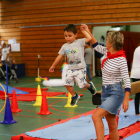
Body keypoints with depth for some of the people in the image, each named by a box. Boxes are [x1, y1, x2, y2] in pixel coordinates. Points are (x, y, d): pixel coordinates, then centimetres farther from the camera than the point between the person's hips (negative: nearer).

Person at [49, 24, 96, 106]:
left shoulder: (80, 42, -5)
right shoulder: (65, 46, 5)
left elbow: (89, 38, -18)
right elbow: (59, 56, 13)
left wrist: (83, 30, -9)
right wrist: (53, 65, 19)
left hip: (80, 68, -4)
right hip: (71, 69, 4)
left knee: (82, 84, -8)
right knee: (67, 83, -4)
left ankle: (90, 85, 29)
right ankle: (74, 96, 21)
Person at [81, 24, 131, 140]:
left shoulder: (121, 60, -18)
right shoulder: (108, 53, 4)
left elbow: (127, 80, -17)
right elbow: (96, 46, 22)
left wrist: (126, 100, -22)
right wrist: (88, 32, 21)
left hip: (116, 93, -8)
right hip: (105, 92, 8)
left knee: (96, 116, -22)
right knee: (112, 125, 12)